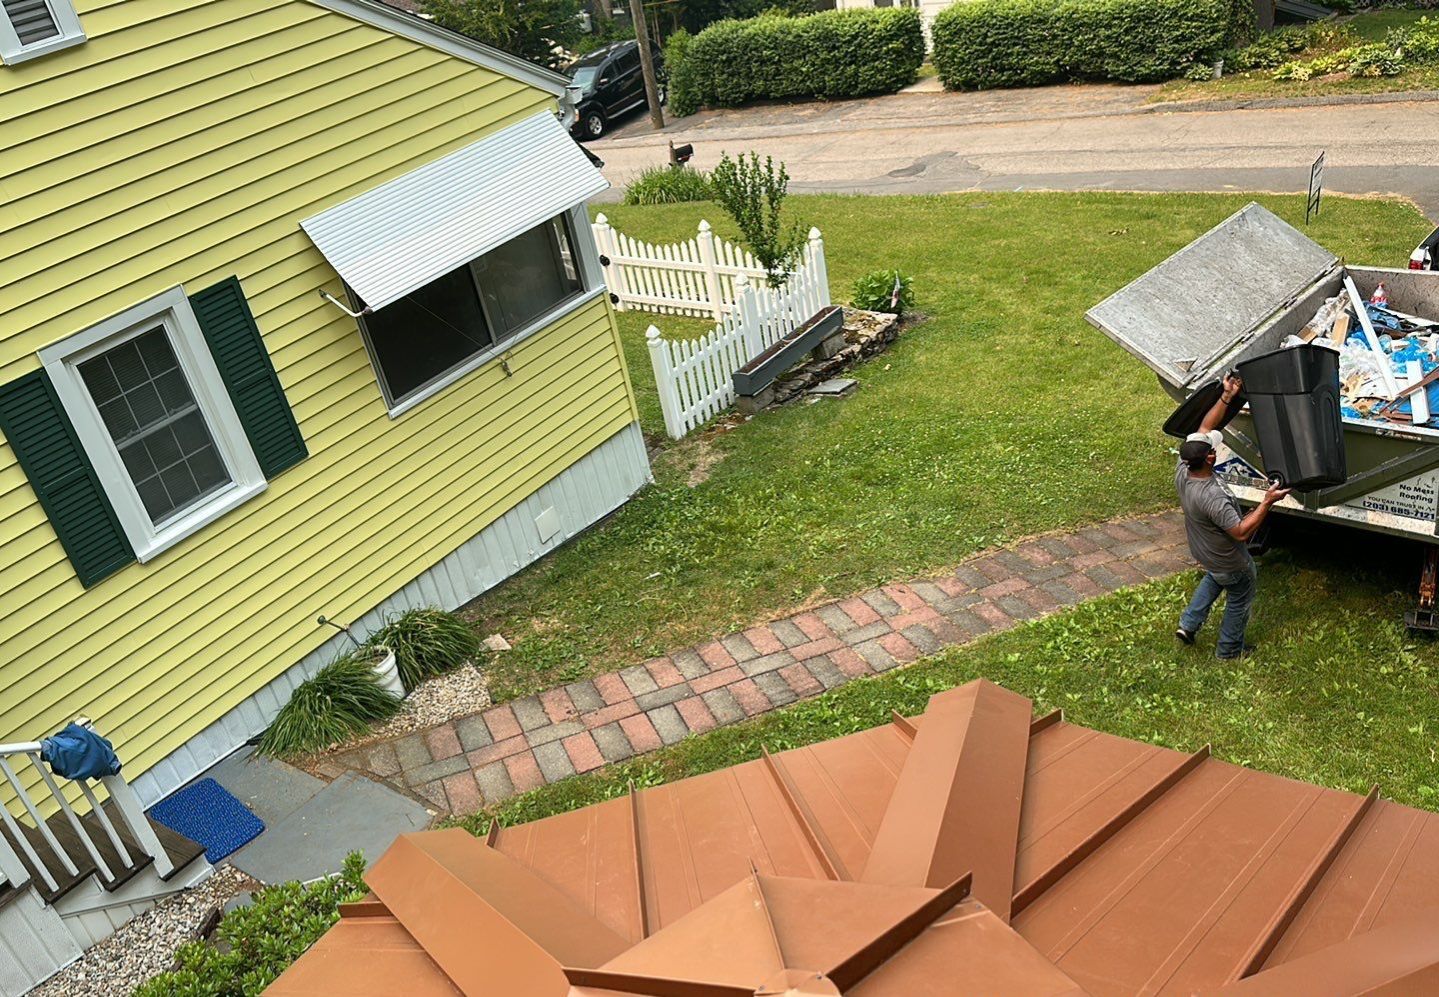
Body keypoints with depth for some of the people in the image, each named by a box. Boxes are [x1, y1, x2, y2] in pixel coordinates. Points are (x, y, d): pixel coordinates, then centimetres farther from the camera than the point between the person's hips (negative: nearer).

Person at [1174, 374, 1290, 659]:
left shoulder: (1182, 472, -21)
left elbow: (1204, 429, -12)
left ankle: (1188, 624, 37)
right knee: (1239, 600, 20)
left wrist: (1227, 397, -15)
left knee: (1213, 579, 37)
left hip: (1203, 552, 7)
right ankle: (1230, 649, 39)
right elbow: (1241, 532, -36)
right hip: (1230, 563, -7)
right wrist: (1267, 502, -36)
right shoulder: (1212, 497, -43)